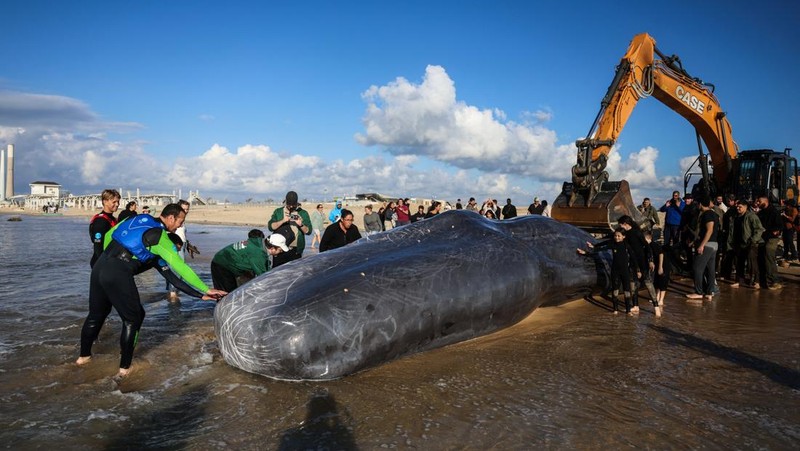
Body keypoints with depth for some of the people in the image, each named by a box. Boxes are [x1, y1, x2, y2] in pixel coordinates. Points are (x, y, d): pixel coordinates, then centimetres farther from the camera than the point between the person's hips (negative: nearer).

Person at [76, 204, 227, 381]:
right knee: (132, 319, 9)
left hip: (100, 266, 8)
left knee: (96, 313, 25)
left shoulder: (138, 219, 13)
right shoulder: (160, 238, -7)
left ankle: (84, 356, 41)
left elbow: (109, 235, 22)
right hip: (118, 274, -8)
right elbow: (180, 268, -9)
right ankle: (124, 368, 14)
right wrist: (206, 290, -5)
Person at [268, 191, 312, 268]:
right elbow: (270, 227, -2)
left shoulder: (303, 213, 8)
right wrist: (283, 221, -15)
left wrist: (301, 225, -17)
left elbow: (308, 231, 2)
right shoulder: (278, 212, 10)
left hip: (295, 251, 0)